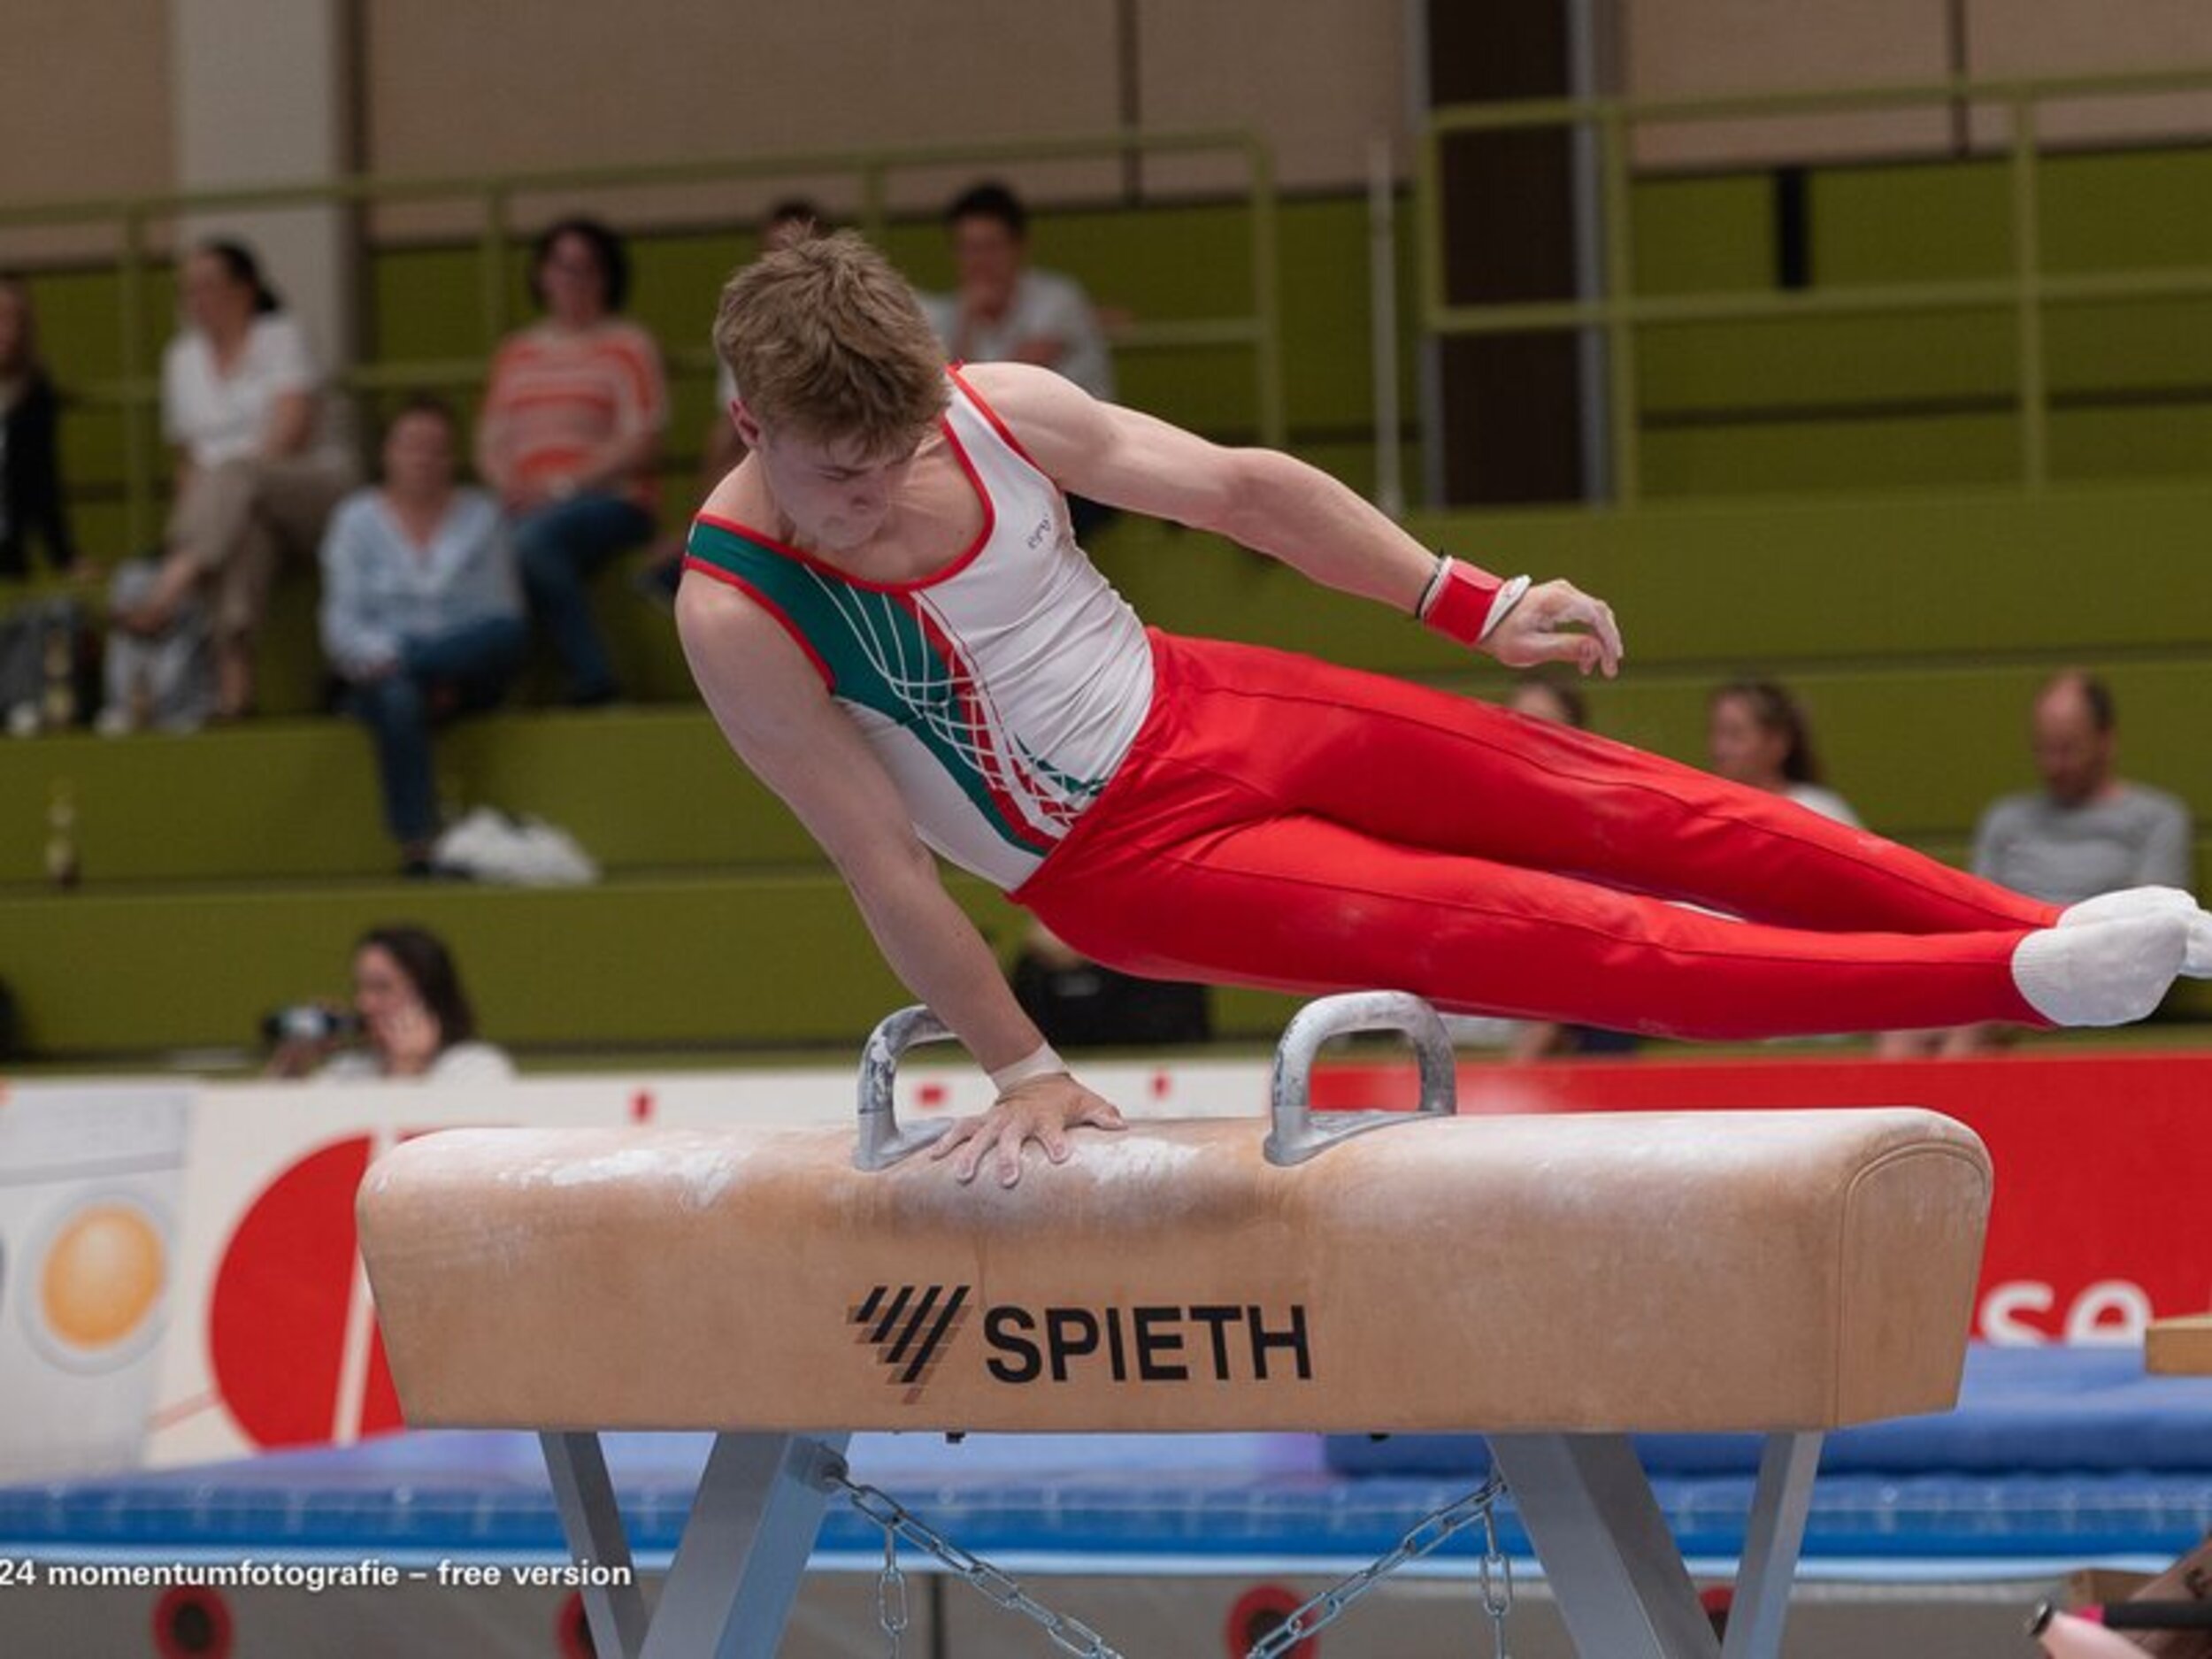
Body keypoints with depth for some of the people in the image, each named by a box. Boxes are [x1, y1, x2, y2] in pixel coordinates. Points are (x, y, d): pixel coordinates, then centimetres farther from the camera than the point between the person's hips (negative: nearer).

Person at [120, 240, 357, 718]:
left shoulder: (280, 335, 3)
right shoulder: (182, 357, 18)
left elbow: (291, 427, -11)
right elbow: (187, 455, 15)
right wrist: (190, 512, -3)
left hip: (317, 488, -3)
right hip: (241, 503, 3)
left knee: (234, 476, -38)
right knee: (245, 527, -38)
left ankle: (170, 590, -61)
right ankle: (235, 666, -59)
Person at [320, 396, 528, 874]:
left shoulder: (481, 516, 11)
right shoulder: (357, 519, 9)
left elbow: (504, 618, 4)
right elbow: (342, 623, 3)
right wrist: (385, 657, -19)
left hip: (464, 675, 1)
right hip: (381, 673, -1)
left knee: (509, 635, -33)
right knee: (398, 697, -39)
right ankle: (416, 844, -40)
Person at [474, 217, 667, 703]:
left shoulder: (627, 344, 8)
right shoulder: (516, 352, 22)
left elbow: (641, 443, -2)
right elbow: (490, 440, 19)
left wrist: (565, 486, -12)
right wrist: (506, 484, -4)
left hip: (609, 498, -4)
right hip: (528, 506, 4)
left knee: (534, 538, -37)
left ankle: (592, 679, -32)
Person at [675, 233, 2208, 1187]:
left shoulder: (998, 413, -12)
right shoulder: (739, 617, -24)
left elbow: (1238, 488, -1)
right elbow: (883, 865, -18)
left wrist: (1474, 605, 1)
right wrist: (1023, 1073, -14)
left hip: (1202, 707, 5)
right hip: (1128, 870, -5)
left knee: (1610, 799, -2)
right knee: (1522, 938, -14)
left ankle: (2051, 926, 3)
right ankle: (2015, 981, -19)